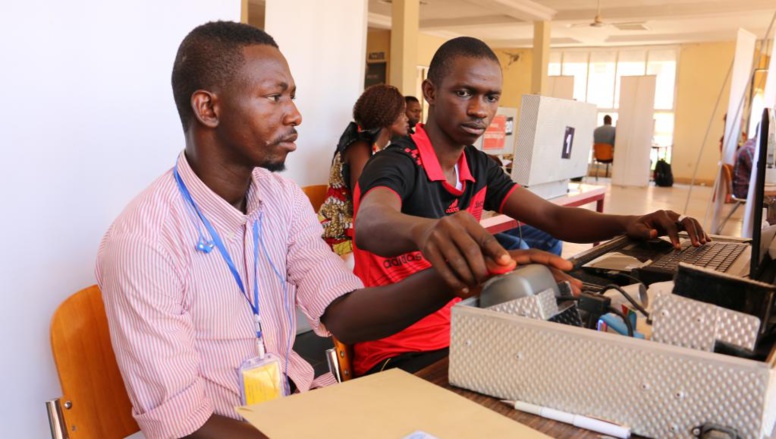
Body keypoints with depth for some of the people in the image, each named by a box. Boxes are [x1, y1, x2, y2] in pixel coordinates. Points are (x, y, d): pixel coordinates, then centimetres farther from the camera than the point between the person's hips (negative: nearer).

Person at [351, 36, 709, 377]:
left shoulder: (479, 167, 6)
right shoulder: (395, 165, -17)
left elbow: (552, 217, 1)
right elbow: (370, 225, -39)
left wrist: (626, 223, -19)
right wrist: (424, 230, -63)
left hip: (458, 337, 7)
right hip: (396, 354, -7)